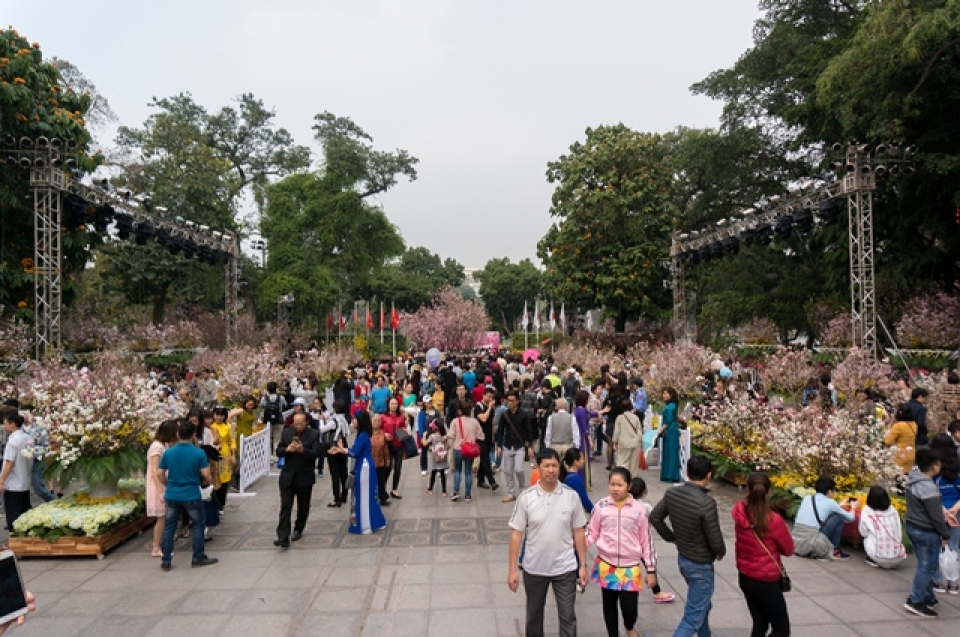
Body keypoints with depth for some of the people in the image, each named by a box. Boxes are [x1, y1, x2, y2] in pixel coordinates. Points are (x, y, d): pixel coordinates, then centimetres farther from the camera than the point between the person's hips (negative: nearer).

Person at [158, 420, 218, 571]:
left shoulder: (168, 452, -3)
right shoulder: (199, 453, -14)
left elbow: (161, 475, 4)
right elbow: (206, 476, -13)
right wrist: (207, 481, 9)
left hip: (172, 495, 3)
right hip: (191, 495, -3)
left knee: (169, 527, 13)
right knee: (199, 525, 12)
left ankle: (165, 561, 18)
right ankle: (198, 558, 17)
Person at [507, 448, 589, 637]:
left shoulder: (571, 496, -9)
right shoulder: (526, 498, -12)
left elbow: (578, 532, 0)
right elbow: (516, 534, -6)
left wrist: (583, 565, 1)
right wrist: (512, 569, -7)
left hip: (565, 568, 0)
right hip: (534, 568, 0)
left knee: (568, 616, 8)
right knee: (534, 615, 18)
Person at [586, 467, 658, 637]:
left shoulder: (639, 509, -7)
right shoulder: (601, 507, -6)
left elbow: (646, 540, -1)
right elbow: (592, 533, 1)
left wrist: (651, 570, 2)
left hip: (630, 567, -1)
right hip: (606, 566, 1)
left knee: (629, 607, 2)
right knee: (609, 605, 12)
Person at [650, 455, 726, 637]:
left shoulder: (672, 493, -8)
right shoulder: (706, 503, -28)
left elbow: (655, 517, 3)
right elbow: (715, 540, -20)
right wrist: (721, 552, 2)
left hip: (682, 558, 7)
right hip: (701, 565, -7)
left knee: (703, 605, 30)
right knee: (692, 618, 3)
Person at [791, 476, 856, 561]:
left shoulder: (806, 498, 15)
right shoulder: (829, 503, 2)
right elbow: (851, 518, 17)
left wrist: (838, 507, 43)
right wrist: (853, 508, 38)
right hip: (811, 545, -6)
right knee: (839, 517, 8)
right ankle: (834, 551, 14)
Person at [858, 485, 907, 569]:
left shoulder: (867, 510, -2)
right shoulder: (893, 510, 8)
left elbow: (863, 532, 6)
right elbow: (900, 533, 12)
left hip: (879, 558, -4)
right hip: (899, 558, 4)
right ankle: (891, 562, 18)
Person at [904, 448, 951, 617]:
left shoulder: (913, 480, 3)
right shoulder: (929, 487, -26)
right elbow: (935, 516, -20)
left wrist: (944, 512, 15)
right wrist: (945, 534, -7)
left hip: (913, 527, 9)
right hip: (927, 532, -9)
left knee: (925, 565, 20)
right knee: (928, 567, 2)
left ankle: (928, 597, 30)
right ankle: (915, 601, 7)